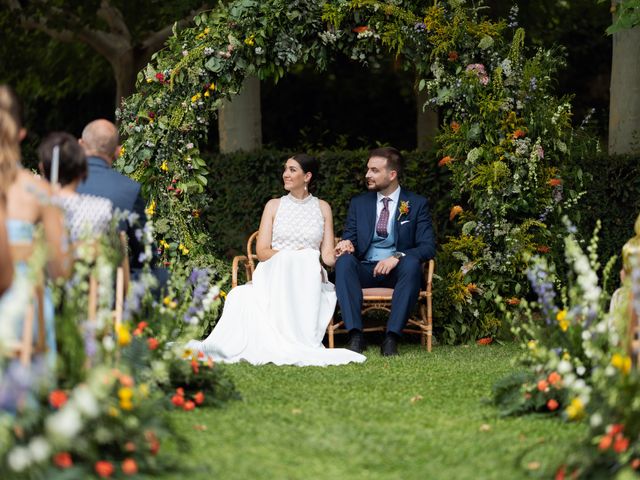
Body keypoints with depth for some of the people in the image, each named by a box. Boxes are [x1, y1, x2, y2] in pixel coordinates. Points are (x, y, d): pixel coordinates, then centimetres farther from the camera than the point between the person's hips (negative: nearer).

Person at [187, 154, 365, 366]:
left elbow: (328, 255, 9)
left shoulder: (322, 208, 15)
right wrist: (288, 254, -14)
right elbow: (261, 251, 4)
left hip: (309, 276, 0)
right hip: (275, 275, 0)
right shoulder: (274, 206, 13)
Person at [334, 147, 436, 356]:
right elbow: (349, 238, 14)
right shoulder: (359, 203, 16)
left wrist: (398, 257, -21)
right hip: (365, 270, 2)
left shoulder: (417, 204, 6)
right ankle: (355, 335, -38)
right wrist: (346, 243, -13)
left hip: (398, 270, -2)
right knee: (344, 260, -31)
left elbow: (428, 247, -3)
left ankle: (392, 337, -37)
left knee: (412, 264, -36)